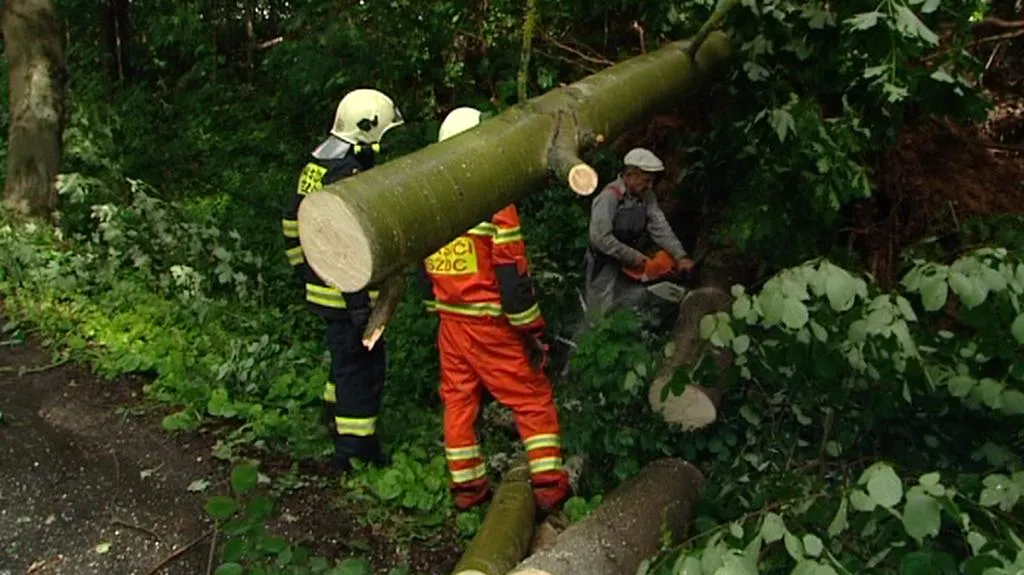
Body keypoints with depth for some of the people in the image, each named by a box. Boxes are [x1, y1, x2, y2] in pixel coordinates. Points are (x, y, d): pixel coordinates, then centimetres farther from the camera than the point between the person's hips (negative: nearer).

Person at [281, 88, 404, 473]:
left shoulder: (317, 167, 10)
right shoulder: (350, 177, -21)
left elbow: (293, 222, 18)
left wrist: (305, 272, 26)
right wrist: (361, 305, -24)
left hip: (323, 289, 10)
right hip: (348, 294, -10)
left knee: (345, 359, 25)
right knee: (362, 367, 0)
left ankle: (336, 422, 42)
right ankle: (355, 451, 7)